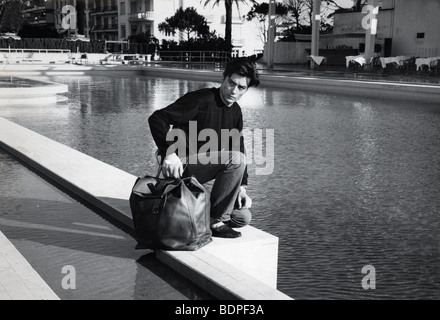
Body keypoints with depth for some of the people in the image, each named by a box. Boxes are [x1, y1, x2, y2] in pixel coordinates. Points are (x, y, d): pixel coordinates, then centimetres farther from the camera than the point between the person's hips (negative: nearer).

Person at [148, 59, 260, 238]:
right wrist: (169, 153, -34)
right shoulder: (201, 99, -14)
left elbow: (239, 149, 17)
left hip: (204, 179, 8)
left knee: (243, 218, -2)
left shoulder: (235, 112, 10)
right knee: (235, 159, -27)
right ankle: (216, 221, -17)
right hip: (181, 168, -8)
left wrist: (241, 186, 6)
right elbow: (157, 118, -21)